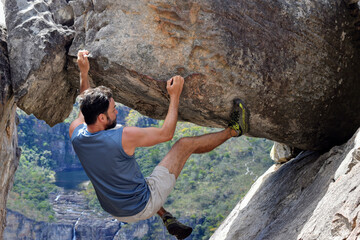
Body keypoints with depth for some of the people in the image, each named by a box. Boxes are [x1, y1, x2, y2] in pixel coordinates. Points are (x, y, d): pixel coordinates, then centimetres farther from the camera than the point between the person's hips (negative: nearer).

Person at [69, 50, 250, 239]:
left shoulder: (75, 133, -12)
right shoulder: (123, 137, -30)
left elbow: (86, 108, 14)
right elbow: (166, 133, -13)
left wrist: (84, 72, 12)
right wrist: (175, 96, -5)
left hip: (117, 212, 6)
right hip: (143, 207, -6)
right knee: (185, 144, 1)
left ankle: (167, 219, 32)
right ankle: (233, 130, 24)